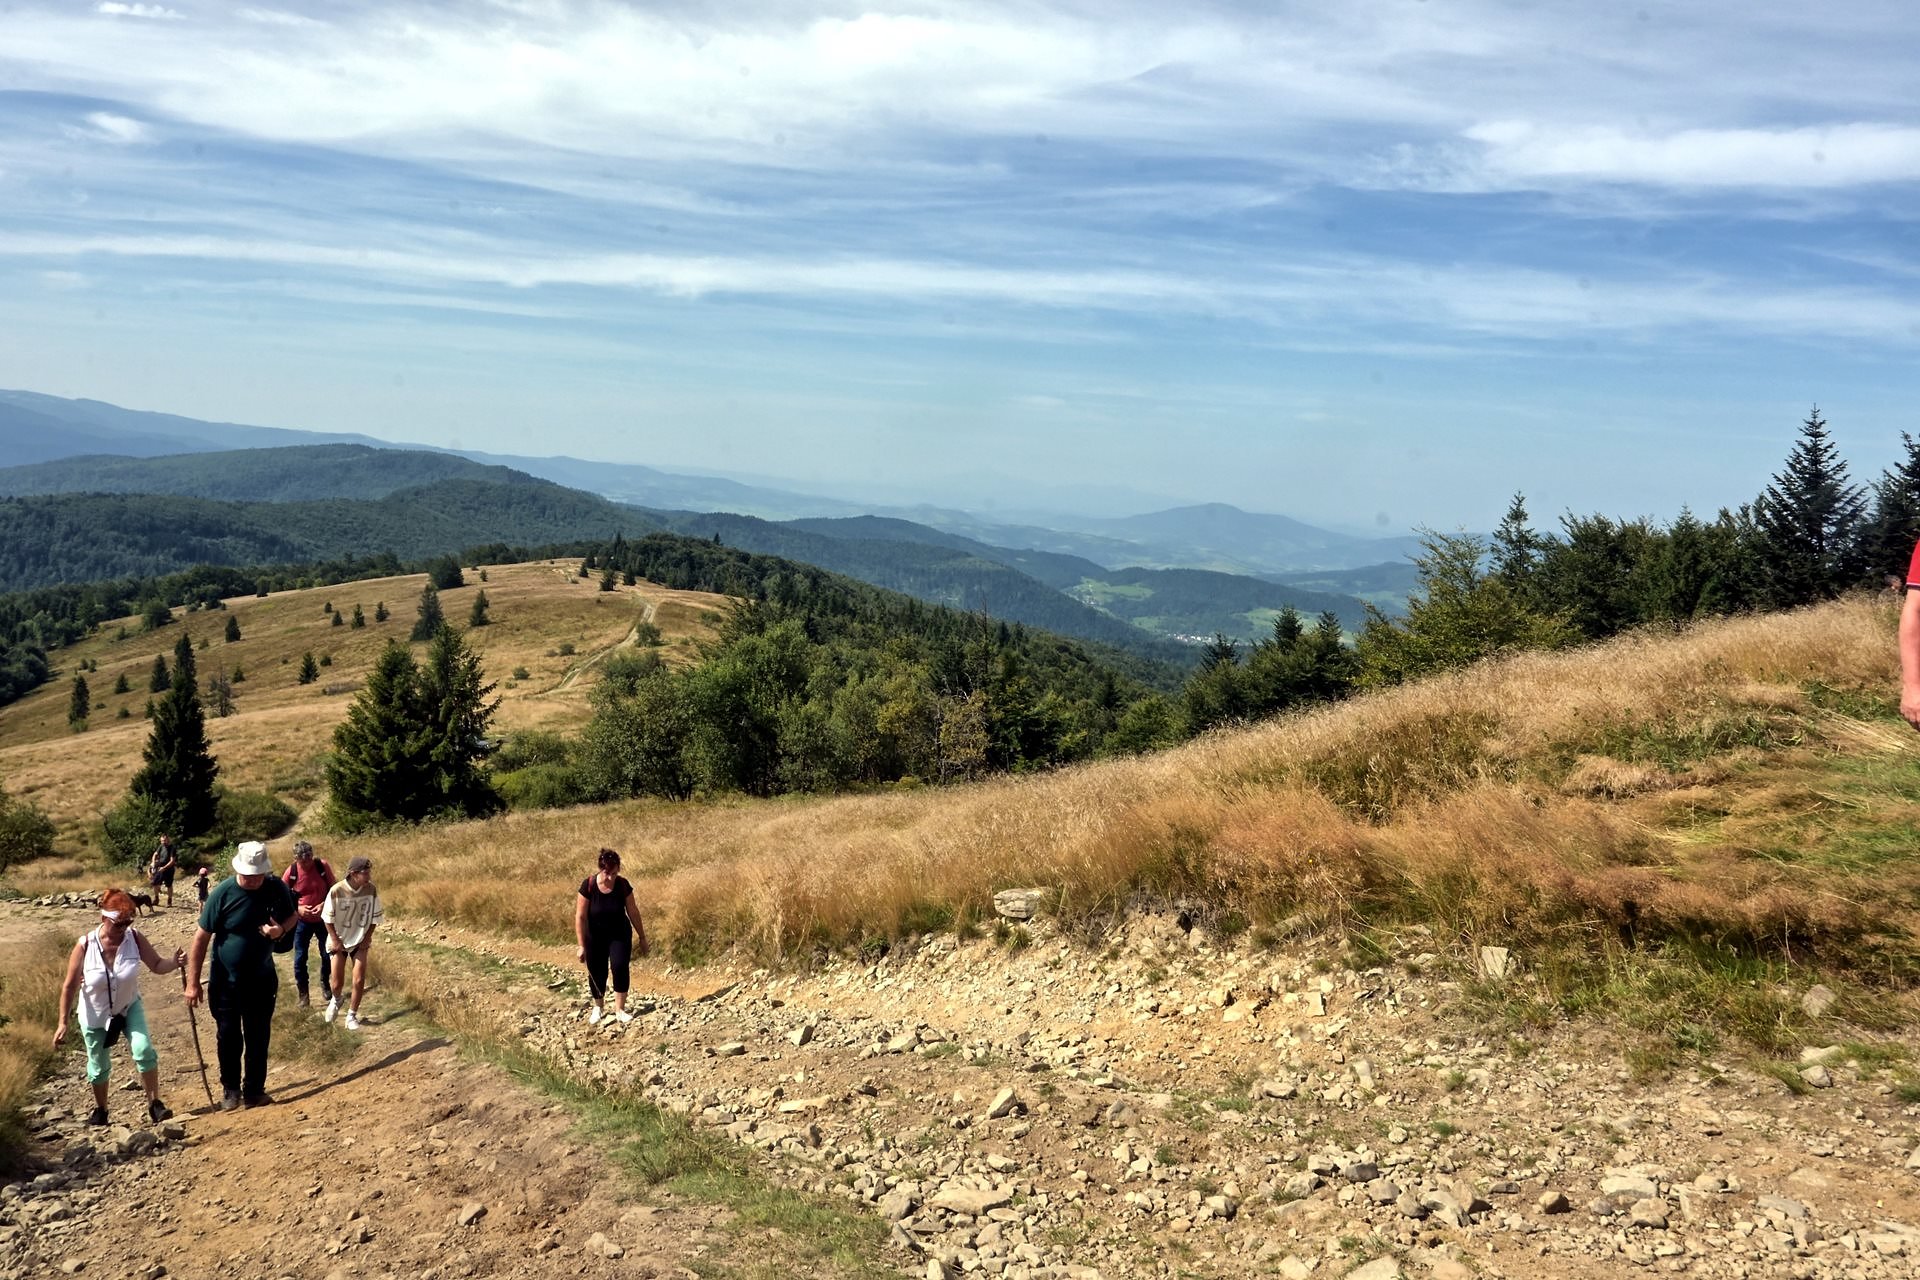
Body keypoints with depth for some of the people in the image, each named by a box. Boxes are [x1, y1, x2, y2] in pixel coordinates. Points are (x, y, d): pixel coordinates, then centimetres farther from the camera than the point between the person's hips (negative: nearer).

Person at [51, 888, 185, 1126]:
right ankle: (100, 1110, 39)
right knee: (98, 1066, 14)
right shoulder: (85, 945, -23)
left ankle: (154, 1104, -7)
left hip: (129, 1008, 1)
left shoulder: (135, 938, -19)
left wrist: (173, 962, -36)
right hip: (95, 1015, 0)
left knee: (144, 1050, -18)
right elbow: (70, 986, -15)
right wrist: (63, 1022, -14)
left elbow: (156, 965, -13)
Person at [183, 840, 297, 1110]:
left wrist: (281, 929, -18)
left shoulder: (277, 888, -11)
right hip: (226, 980, -2)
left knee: (258, 1037, 8)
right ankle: (231, 1090, 25)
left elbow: (291, 916, 7)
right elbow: (201, 937, -14)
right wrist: (192, 983, -13)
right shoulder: (223, 893, -19)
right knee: (228, 1037, 8)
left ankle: (254, 1090, 22)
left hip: (262, 979, 2)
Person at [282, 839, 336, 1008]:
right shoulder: (291, 872, -15)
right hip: (302, 921, -1)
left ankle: (325, 984, 36)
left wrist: (324, 904, -19)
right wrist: (297, 908, -18)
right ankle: (303, 993, 17)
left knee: (327, 955, 12)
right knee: (300, 958, 3)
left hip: (323, 918, 1)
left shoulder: (322, 866, -14)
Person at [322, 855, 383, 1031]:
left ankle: (352, 1015, 11)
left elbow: (374, 916, -1)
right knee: (338, 983, 4)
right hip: (339, 941, -1)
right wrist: (335, 940, -9)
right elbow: (328, 918, -8)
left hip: (360, 941, 1)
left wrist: (367, 938, -4)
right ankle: (336, 1000, 39)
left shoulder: (371, 890, -13)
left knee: (359, 980, -8)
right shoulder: (336, 891, -20)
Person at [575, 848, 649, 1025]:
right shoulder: (588, 885, -22)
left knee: (619, 967, -15)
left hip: (620, 934, 1)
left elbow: (633, 912, -4)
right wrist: (582, 946, -15)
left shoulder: (623, 885, -16)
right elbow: (580, 917, -16)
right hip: (595, 936, -1)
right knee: (597, 972, 7)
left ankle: (620, 1010, -3)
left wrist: (642, 937, 4)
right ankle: (598, 1007, 32)